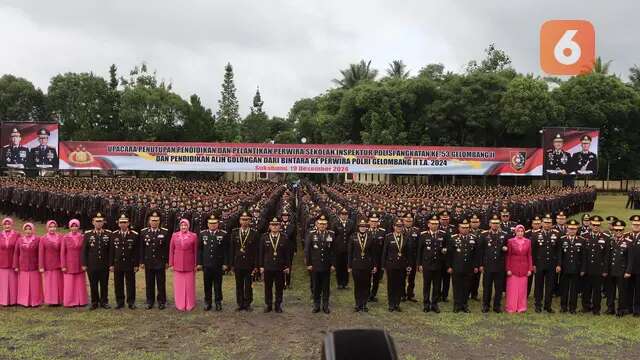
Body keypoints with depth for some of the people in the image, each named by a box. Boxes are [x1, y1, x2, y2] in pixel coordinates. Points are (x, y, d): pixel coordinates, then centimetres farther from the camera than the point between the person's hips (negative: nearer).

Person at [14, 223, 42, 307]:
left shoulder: (37, 240, -2)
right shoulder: (19, 240, 3)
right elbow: (16, 253, 5)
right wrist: (16, 266, 2)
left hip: (34, 267, -2)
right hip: (23, 267, 2)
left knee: (34, 285, 2)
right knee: (24, 285, 5)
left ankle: (35, 301, 12)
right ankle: (24, 301, 14)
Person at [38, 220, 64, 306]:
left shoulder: (60, 238, 1)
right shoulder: (43, 239, 0)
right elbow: (40, 253, -2)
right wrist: (41, 266, -6)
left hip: (58, 264, 1)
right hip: (48, 265, 0)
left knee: (58, 282, 7)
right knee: (49, 283, 4)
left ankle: (59, 300, 16)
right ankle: (50, 301, 12)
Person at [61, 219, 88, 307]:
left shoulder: (82, 237, 1)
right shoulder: (65, 237, -3)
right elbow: (62, 252, -2)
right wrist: (63, 266, -5)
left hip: (79, 265, 1)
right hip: (69, 265, -1)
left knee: (80, 284, 7)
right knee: (69, 285, 3)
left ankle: (80, 301, 16)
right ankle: (70, 302, 12)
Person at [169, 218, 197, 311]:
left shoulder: (193, 236, -1)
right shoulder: (174, 236, 4)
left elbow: (196, 251, 2)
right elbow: (171, 250, 7)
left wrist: (196, 264, 0)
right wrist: (171, 264, 4)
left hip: (189, 264, -1)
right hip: (178, 265, 1)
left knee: (189, 285, 4)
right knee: (179, 285, 6)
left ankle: (189, 305, 15)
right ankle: (180, 305, 17)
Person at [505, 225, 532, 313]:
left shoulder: (528, 241, 5)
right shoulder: (511, 241, -1)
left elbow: (529, 256, 6)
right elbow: (508, 256, -1)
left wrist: (530, 269, 1)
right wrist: (508, 269, -7)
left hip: (524, 268, 2)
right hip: (513, 268, -2)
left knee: (522, 288, 7)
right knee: (512, 288, 1)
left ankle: (521, 307, 17)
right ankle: (511, 307, 10)